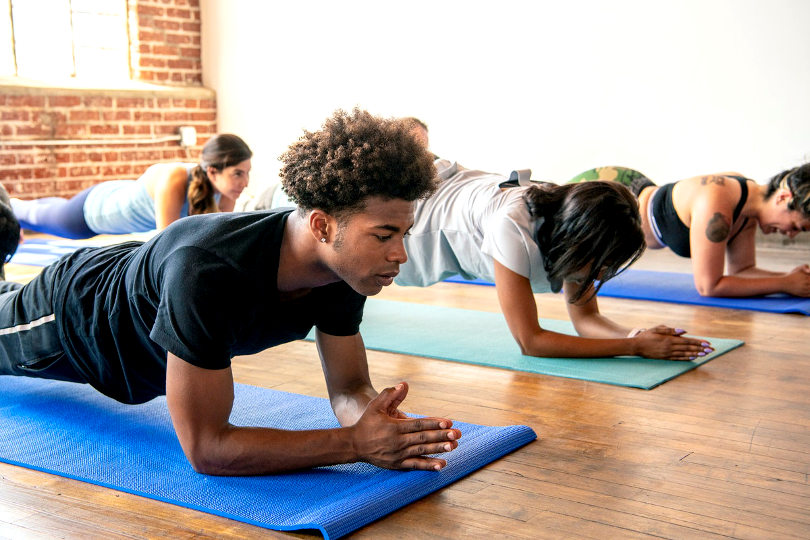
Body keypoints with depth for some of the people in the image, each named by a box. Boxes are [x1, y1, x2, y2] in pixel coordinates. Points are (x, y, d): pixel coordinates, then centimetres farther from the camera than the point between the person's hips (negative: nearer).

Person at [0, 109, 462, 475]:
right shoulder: (208, 273, -50)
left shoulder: (346, 267, -30)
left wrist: (374, 419, -44)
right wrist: (357, 442, -51)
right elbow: (205, 447, -46)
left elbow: (349, 390, -19)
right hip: (73, 310, -6)